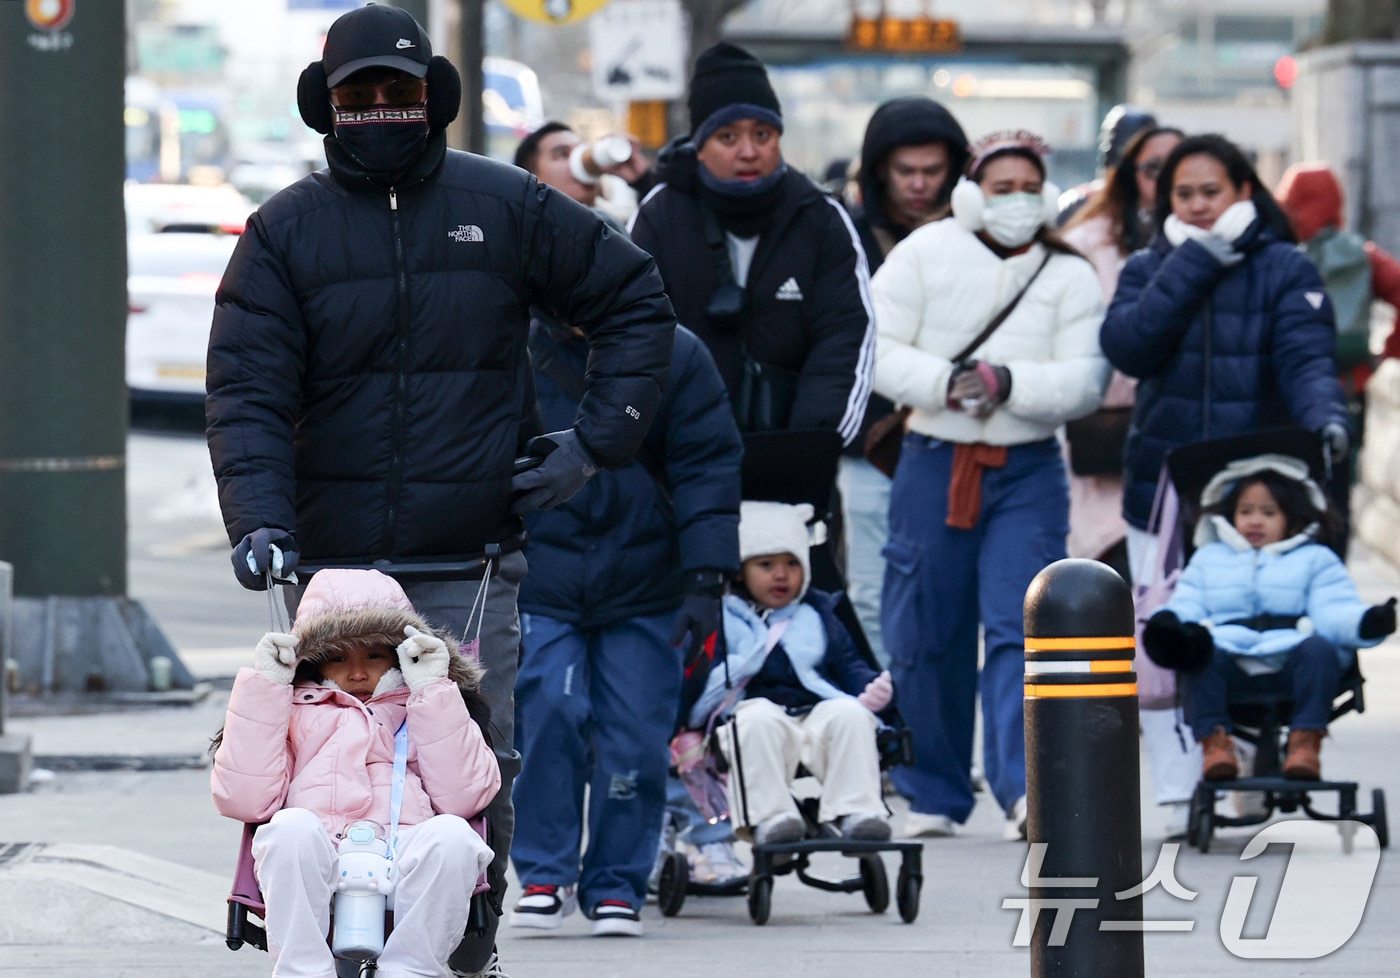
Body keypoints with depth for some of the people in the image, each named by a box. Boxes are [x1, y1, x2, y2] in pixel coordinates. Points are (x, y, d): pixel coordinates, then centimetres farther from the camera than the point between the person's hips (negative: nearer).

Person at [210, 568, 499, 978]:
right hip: (313, 875, 0)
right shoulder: (293, 710, 27)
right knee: (292, 828, -33)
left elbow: (462, 796, 7)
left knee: (451, 835, -32)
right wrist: (263, 686, 9)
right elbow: (242, 800, 8)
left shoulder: (427, 711, 28)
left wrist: (433, 691, 7)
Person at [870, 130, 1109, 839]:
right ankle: (933, 795, 19)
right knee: (926, 640, 6)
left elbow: (1085, 381, -4)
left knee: (1019, 628, -14)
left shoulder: (1068, 275, 4)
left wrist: (1011, 382, -20)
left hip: (1028, 473, -1)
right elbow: (876, 351, -3)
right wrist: (944, 382, -18)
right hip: (933, 463, 1)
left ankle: (1023, 787, -23)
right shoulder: (922, 255, 3)